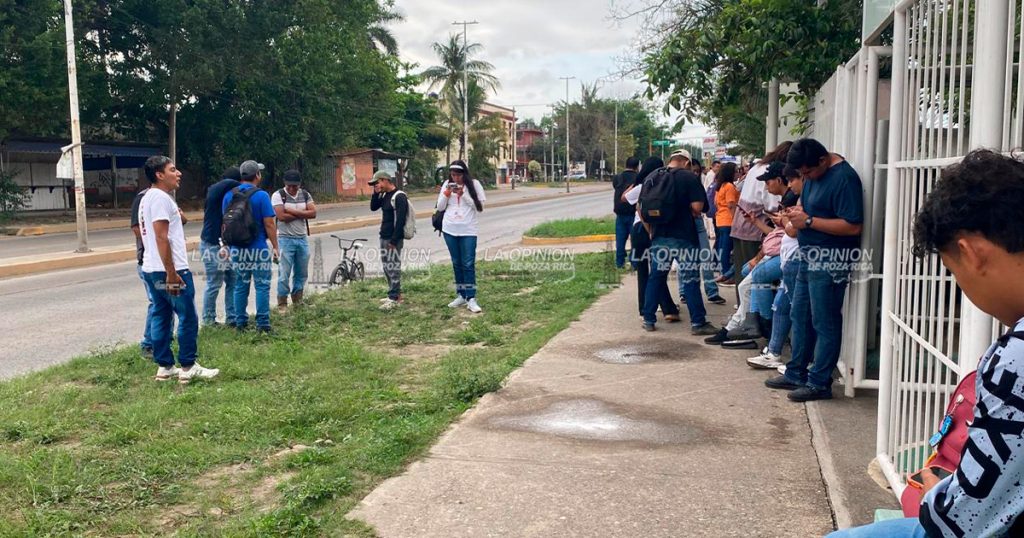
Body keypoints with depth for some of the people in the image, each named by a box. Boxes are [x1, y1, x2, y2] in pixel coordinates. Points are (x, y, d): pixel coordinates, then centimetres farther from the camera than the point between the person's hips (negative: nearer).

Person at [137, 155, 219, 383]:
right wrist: (171, 273, -23)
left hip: (151, 269, 10)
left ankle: (164, 367, 16)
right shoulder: (161, 197, -15)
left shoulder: (148, 198, 18)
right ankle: (188, 368, 4)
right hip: (170, 270, -10)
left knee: (161, 317, 11)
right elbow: (161, 238, -22)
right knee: (188, 318, -1)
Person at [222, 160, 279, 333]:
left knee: (240, 286, 13)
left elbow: (225, 222, 10)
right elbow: (269, 224, -13)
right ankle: (262, 323, 0)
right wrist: (275, 247, -6)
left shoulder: (229, 195, 5)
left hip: (237, 248, 5)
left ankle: (240, 322, 17)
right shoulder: (261, 195, -12)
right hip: (258, 248, -5)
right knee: (262, 286, 1)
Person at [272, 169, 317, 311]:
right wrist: (302, 214, -9)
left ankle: (297, 301, 24)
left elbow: (313, 213, -7)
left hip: (302, 239, 5)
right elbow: (281, 216, -19)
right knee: (284, 274, -3)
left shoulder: (305, 194, 7)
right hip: (286, 239, -5)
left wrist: (291, 211, -14)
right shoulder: (278, 195, -7)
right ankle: (282, 304, 5)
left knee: (302, 273, 11)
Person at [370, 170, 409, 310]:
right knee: (386, 266, 14)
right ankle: (395, 294, 23)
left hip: (394, 238, -9)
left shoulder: (399, 197, -16)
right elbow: (373, 207, 15)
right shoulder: (384, 195, 12)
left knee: (393, 267, -5)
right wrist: (376, 193, 0)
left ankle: (394, 298, -1)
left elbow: (400, 220, -20)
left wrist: (394, 240, -22)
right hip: (384, 237, 9)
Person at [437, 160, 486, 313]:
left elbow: (480, 206, -7)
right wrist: (447, 193, -9)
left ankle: (471, 299, -7)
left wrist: (463, 194, -16)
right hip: (450, 230, 4)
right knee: (456, 263, 10)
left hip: (468, 230, -4)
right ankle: (461, 296, 19)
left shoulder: (474, 184, -3)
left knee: (468, 264, -7)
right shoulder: (447, 184, 6)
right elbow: (440, 207, 7)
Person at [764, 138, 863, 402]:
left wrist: (808, 221, -20)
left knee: (824, 323, 0)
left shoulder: (844, 178, -19)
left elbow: (853, 226, -24)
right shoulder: (813, 174, 9)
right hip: (809, 258, 10)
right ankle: (796, 373, 28)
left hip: (830, 263, -9)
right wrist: (797, 212, 0)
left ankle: (819, 383, 9)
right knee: (800, 316, 16)